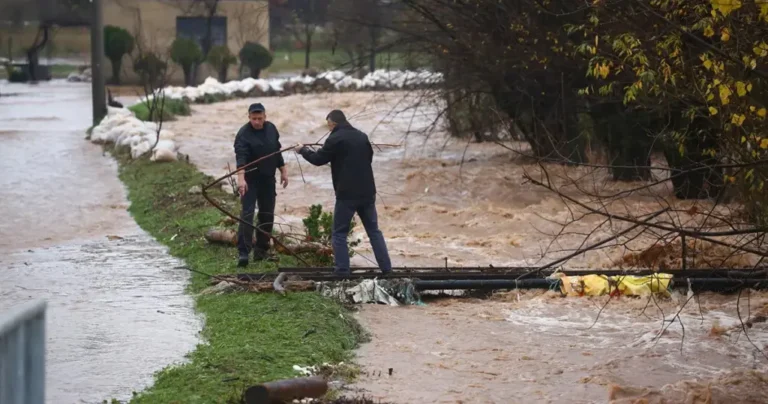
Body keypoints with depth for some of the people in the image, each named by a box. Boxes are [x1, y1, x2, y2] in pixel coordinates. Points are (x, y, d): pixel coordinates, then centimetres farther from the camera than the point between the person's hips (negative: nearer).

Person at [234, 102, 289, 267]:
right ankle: (243, 252, -16)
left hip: (268, 179, 6)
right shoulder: (244, 134, -18)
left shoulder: (271, 129, 3)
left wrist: (283, 171, 14)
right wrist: (241, 178, -44)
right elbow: (241, 156, -31)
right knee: (247, 214, -14)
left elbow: (277, 151, 15)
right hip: (250, 180, -6)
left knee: (267, 215, 9)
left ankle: (261, 250, 18)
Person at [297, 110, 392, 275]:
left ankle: (342, 272, -3)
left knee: (339, 234, 3)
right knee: (374, 231, 13)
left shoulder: (335, 139, -9)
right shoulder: (362, 137, 11)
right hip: (367, 192, 6)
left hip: (347, 194, -6)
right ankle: (386, 269, 9)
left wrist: (303, 150, 15)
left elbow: (318, 159, -2)